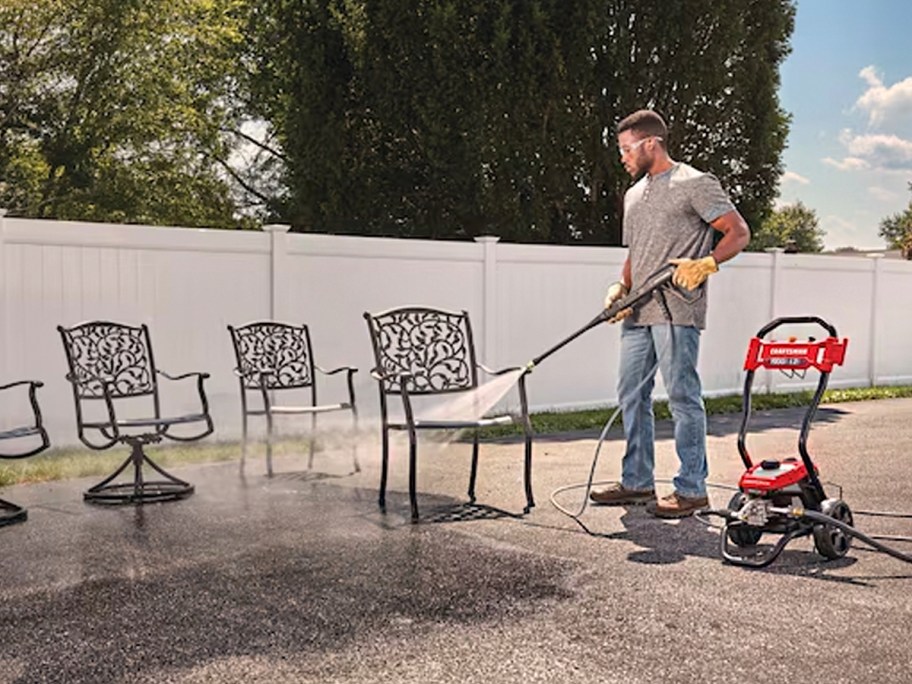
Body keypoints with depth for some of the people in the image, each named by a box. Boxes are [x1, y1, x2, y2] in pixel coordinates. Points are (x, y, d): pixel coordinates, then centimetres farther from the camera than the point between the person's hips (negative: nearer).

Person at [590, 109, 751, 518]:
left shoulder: (695, 184, -3)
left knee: (682, 397, -6)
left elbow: (739, 232, -7)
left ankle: (691, 489, 2)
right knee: (632, 395, 9)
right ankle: (637, 482, 20)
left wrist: (704, 264, -23)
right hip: (638, 312, 8)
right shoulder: (634, 194, 21)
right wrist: (621, 288, 8)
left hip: (677, 311, -8)